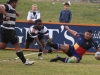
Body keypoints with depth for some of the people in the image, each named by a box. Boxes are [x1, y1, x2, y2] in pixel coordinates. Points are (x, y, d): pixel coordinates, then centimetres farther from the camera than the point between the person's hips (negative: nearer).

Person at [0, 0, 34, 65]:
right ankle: (24, 61, 2)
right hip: (8, 30, -10)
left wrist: (15, 13, 16)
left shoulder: (11, 8, 14)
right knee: (17, 45, -3)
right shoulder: (7, 6, -14)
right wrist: (6, 15, -34)